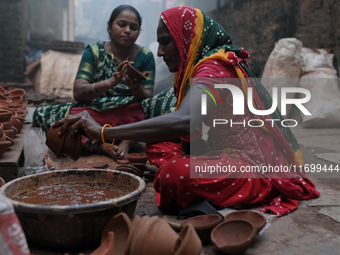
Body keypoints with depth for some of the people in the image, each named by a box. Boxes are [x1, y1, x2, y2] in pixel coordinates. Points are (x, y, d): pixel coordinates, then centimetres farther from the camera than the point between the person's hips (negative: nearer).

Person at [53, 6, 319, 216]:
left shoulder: (214, 68, -19)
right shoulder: (202, 67, 13)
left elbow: (184, 122, -39)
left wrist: (103, 132, -37)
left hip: (256, 164, -11)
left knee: (174, 174, -33)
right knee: (158, 146, 6)